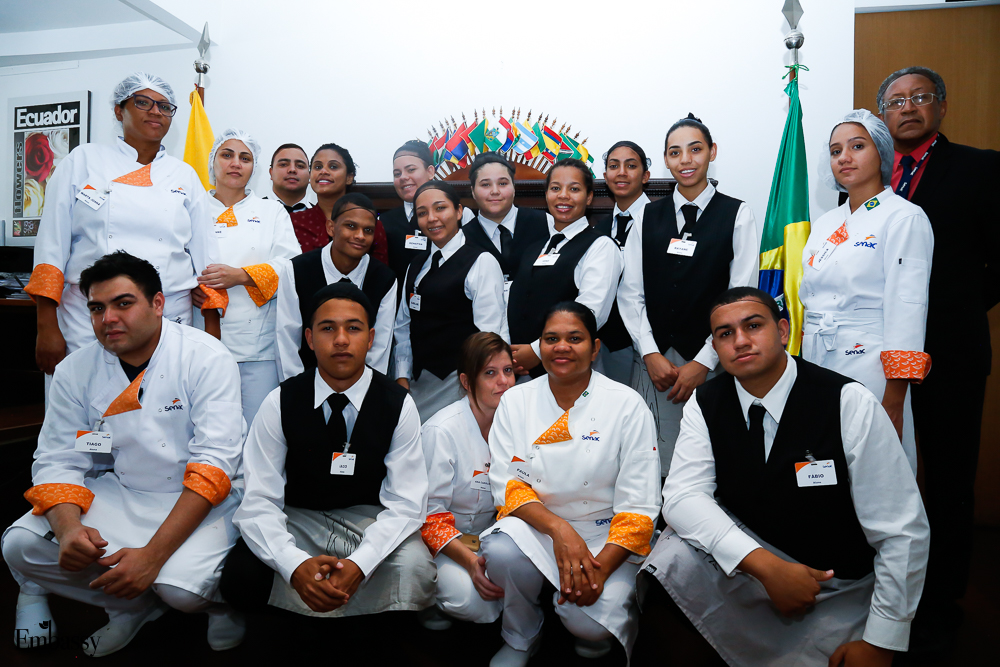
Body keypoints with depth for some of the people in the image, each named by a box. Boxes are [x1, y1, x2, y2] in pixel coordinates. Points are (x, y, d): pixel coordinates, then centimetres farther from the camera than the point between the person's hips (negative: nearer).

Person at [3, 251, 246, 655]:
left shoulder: (206, 358, -15)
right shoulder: (76, 371, 0)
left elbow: (213, 463, -20)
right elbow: (58, 462, 1)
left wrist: (153, 554, -28)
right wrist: (68, 528, -22)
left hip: (199, 501, -4)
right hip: (120, 496, 5)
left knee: (181, 588, -29)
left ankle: (213, 594, 8)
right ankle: (137, 605, 1)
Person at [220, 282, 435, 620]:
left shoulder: (398, 405, -9)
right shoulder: (279, 404, -8)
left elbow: (405, 503, -12)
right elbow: (258, 502, -13)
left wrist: (359, 564, -31)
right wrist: (295, 565, -33)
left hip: (372, 520, -1)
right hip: (298, 521, 1)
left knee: (414, 568, -32)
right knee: (241, 577, -28)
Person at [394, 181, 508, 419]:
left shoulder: (482, 262, -6)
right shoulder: (417, 265, 15)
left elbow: (490, 334, -11)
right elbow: (403, 326, 14)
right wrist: (402, 378, 6)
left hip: (460, 381, -5)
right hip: (417, 383, 6)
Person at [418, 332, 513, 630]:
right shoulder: (441, 431, -19)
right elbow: (429, 513, -17)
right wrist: (470, 561, -30)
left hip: (491, 536, 5)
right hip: (440, 543, -5)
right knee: (471, 600, -30)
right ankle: (431, 597, 2)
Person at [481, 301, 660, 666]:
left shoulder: (627, 405, -7)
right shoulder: (515, 401, 0)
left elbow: (638, 504, -9)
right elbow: (506, 483, -5)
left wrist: (600, 568, -21)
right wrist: (557, 527, -22)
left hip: (607, 537, -2)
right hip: (536, 526, 2)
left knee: (589, 622, -25)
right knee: (501, 551, -29)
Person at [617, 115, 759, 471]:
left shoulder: (738, 215, 4)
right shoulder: (647, 218, 11)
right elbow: (630, 293, 7)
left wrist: (703, 363, -9)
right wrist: (650, 354, -5)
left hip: (713, 366, -2)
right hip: (654, 363, 2)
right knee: (656, 467, 3)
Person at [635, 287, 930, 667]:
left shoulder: (849, 403, -16)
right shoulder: (704, 405, -7)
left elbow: (903, 532, -14)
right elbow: (682, 496, -18)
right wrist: (765, 565, -29)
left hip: (839, 589, 0)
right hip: (746, 560, 1)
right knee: (676, 554, -26)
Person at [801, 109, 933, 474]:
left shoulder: (904, 218, -5)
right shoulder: (825, 224, 14)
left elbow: (906, 313, -12)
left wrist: (893, 403, -16)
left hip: (869, 371, -6)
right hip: (815, 366, 6)